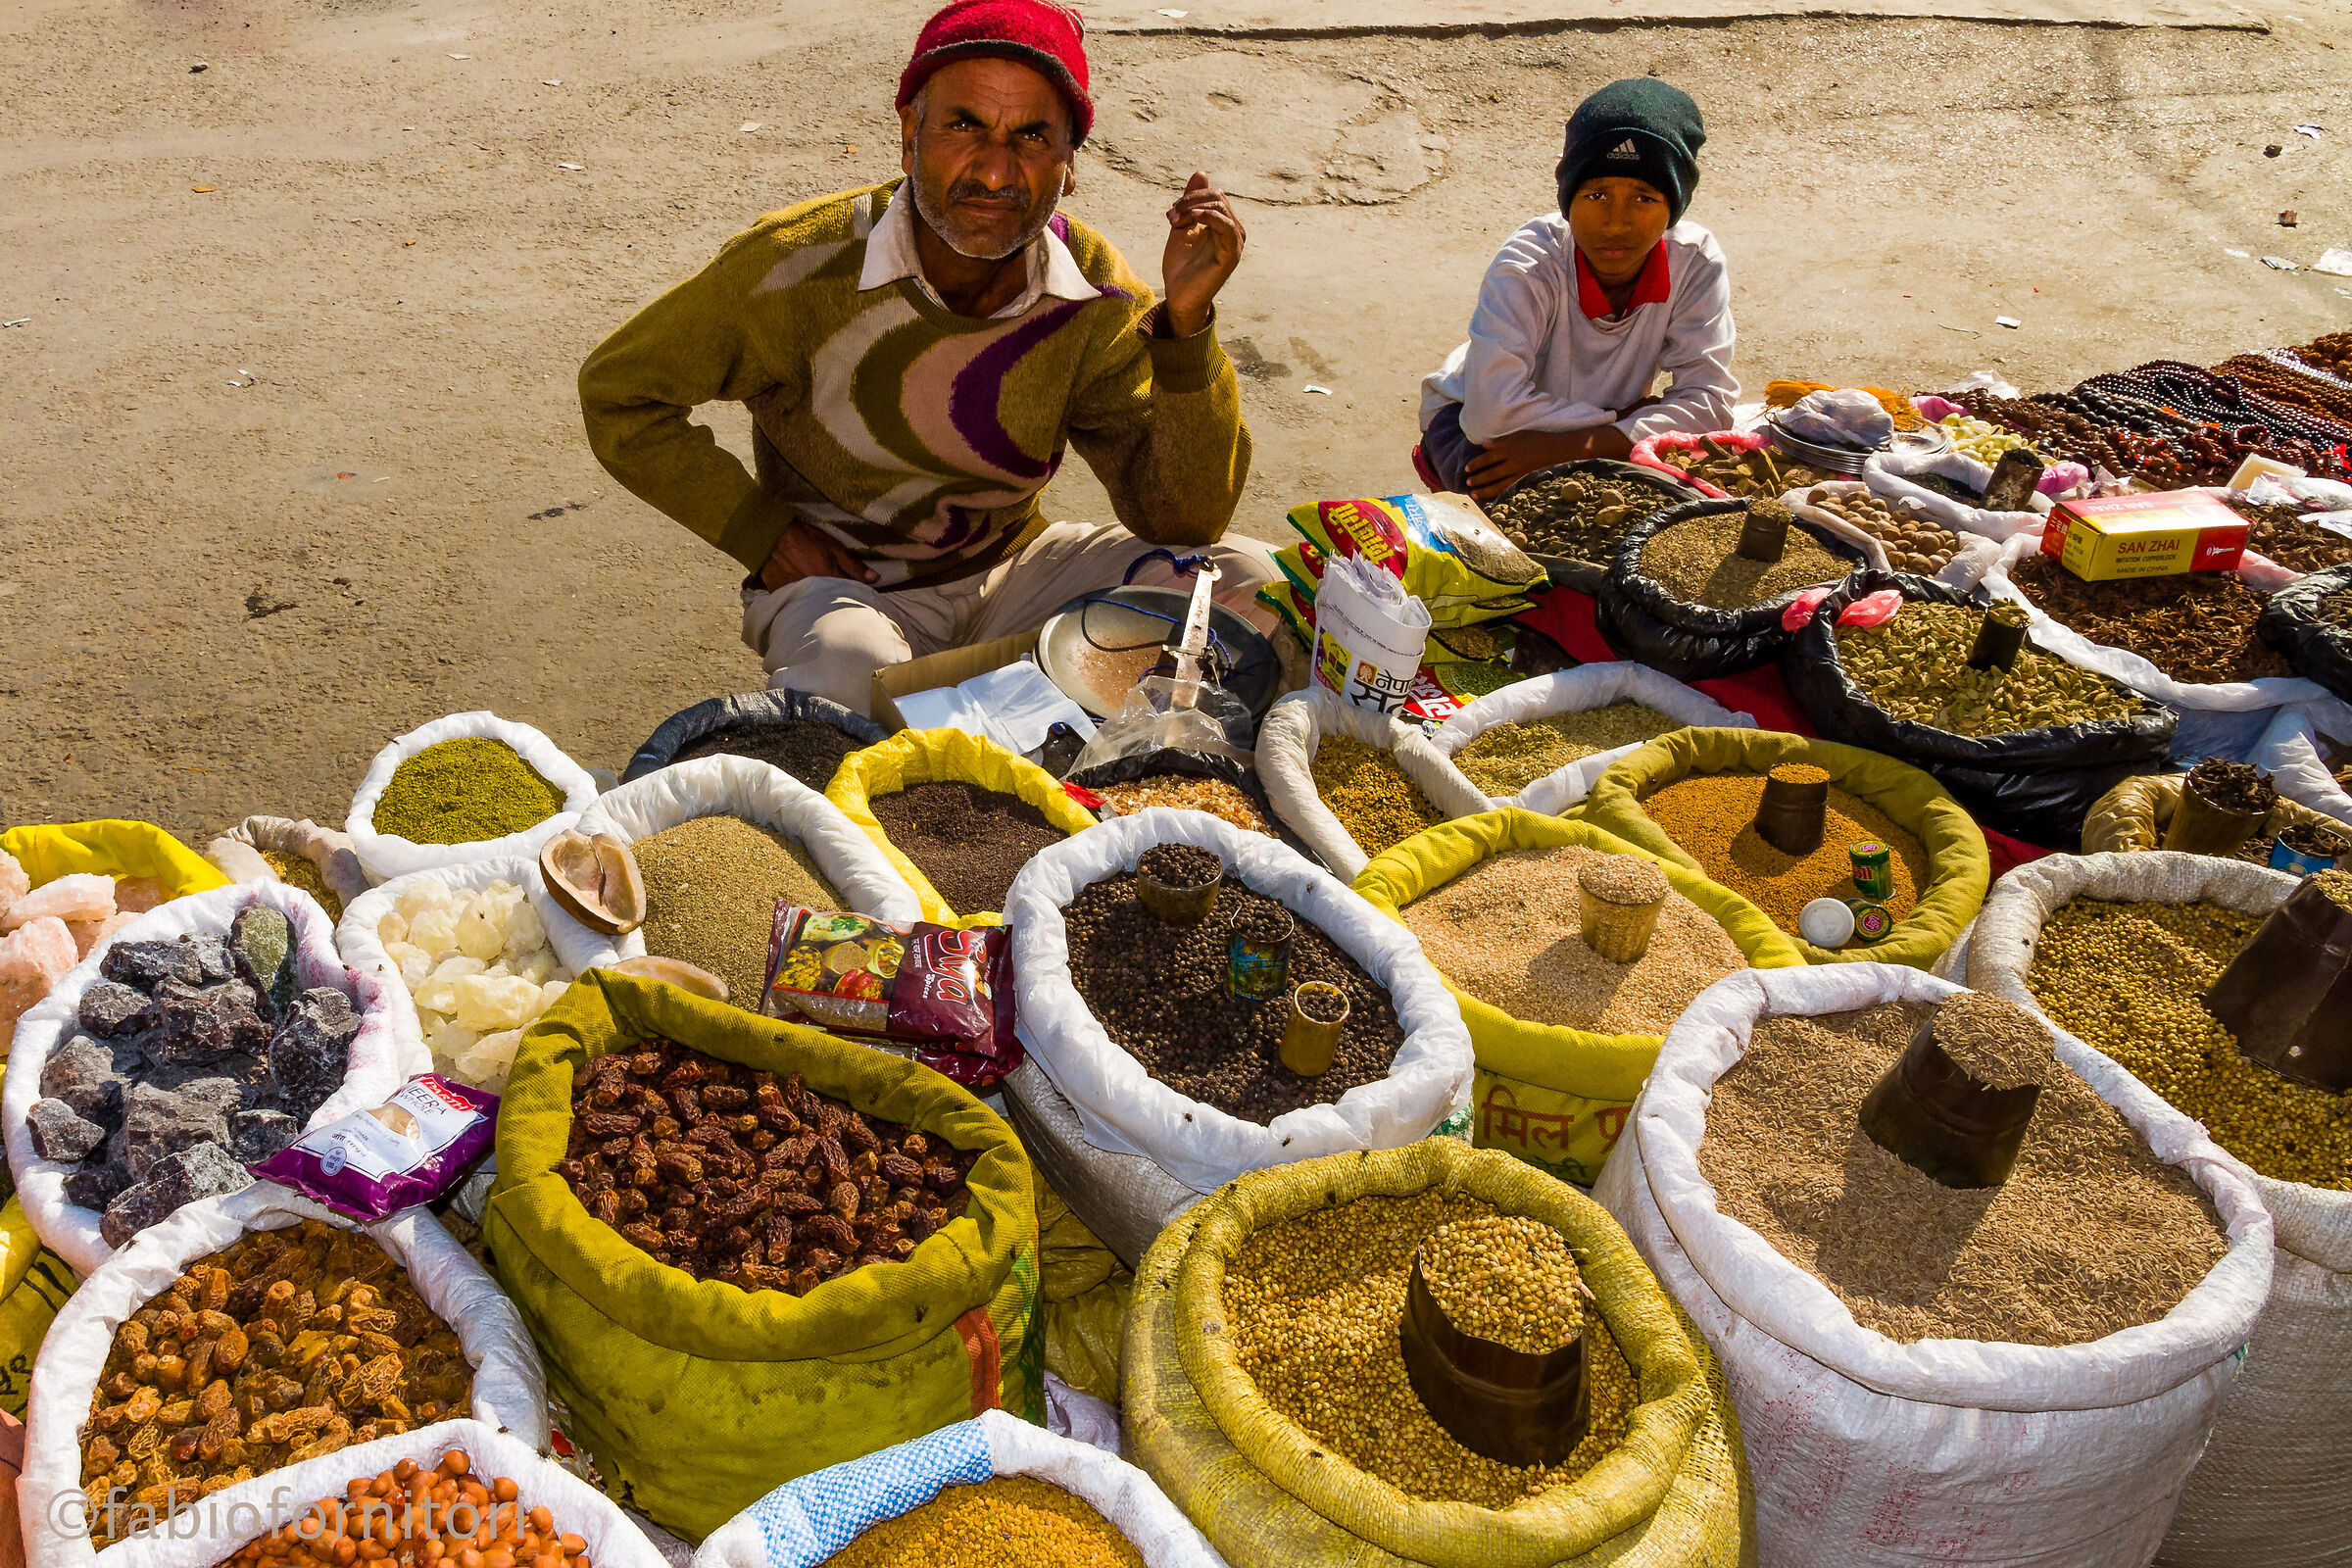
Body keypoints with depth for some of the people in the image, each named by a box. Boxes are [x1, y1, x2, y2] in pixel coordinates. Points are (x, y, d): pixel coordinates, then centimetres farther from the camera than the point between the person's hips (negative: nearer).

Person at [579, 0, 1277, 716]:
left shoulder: (1093, 296, -11)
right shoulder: (800, 265, -19)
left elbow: (1184, 518, -15)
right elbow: (618, 392, -5)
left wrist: (1185, 324, -27)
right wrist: (764, 535, -11)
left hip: (1010, 570, 4)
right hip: (841, 583, -4)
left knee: (1245, 578, -12)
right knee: (851, 675, -39)